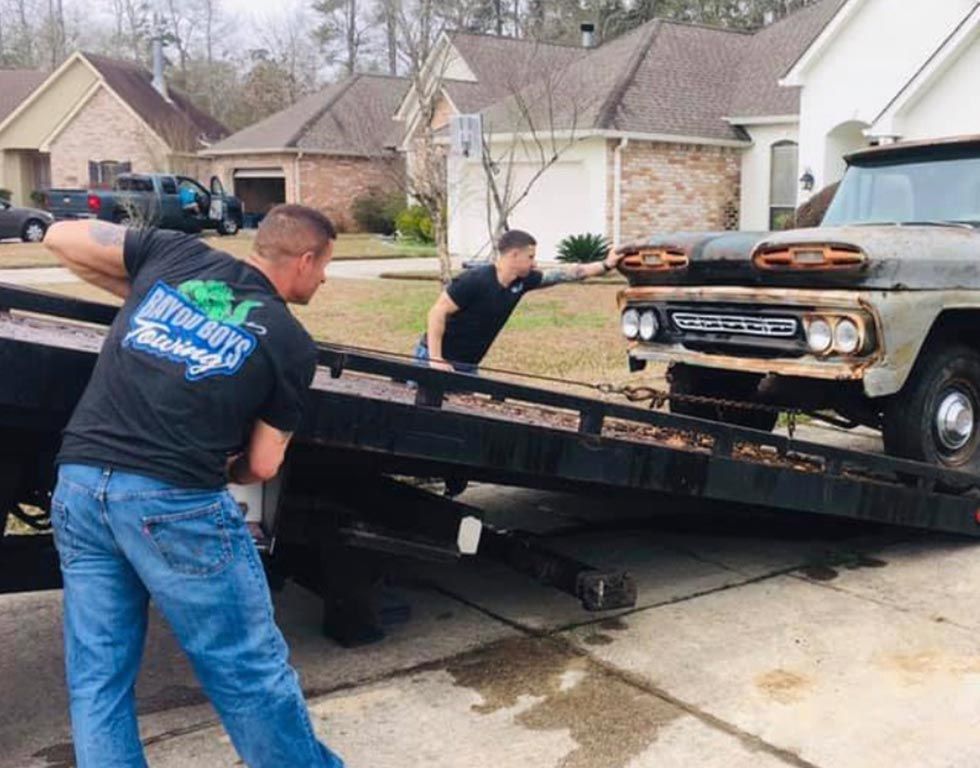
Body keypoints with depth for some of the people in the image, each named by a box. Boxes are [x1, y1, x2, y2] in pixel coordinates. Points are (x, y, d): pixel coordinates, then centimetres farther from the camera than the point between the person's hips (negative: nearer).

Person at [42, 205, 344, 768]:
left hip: (79, 483, 5)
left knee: (97, 678, 15)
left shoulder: (174, 254, 12)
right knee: (248, 670, 10)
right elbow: (263, 466, 5)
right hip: (174, 501, -5)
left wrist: (136, 294, 24)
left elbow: (61, 237, 19)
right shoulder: (292, 344, 3)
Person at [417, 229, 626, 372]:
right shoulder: (475, 280, -22)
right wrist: (435, 359, -26)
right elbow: (437, 312, -21)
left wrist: (605, 265, 7)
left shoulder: (522, 282, 0)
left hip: (467, 365, 8)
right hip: (438, 359, -7)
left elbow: (564, 274, 7)